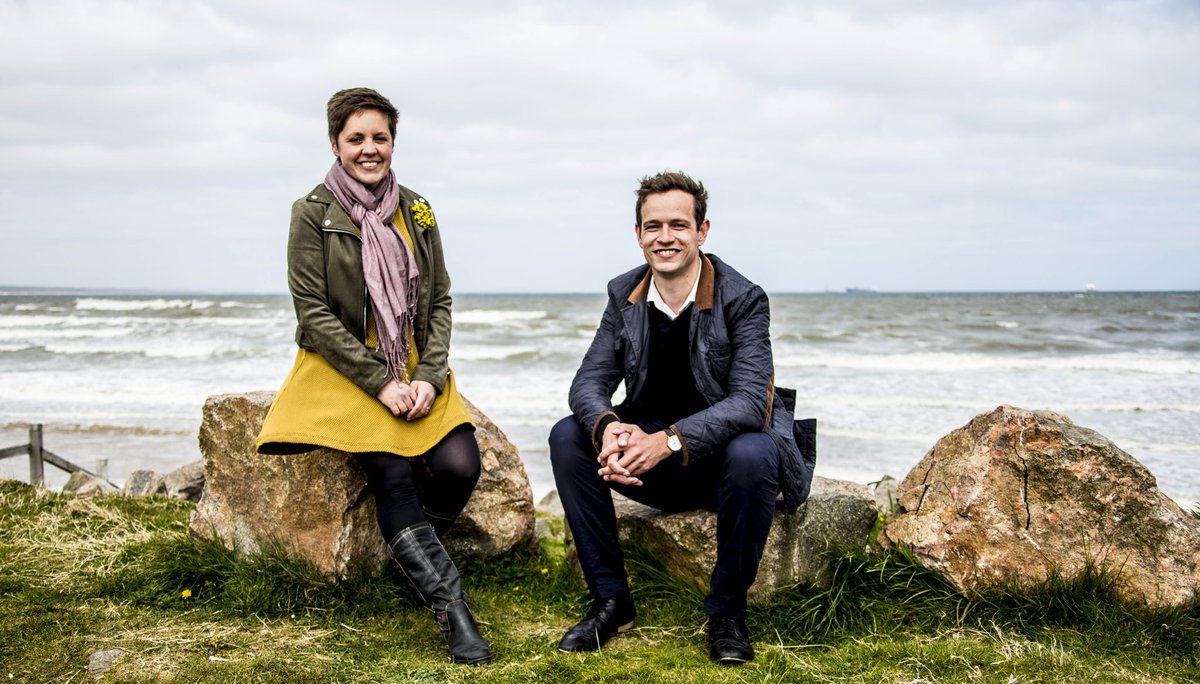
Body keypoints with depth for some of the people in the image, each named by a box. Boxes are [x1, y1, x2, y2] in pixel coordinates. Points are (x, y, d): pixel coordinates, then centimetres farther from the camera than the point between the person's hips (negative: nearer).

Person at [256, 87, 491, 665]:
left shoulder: (416, 212, 9)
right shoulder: (313, 214, -3)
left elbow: (440, 302, 9)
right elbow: (314, 315, -8)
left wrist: (429, 378, -8)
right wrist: (382, 383, -15)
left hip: (417, 371, 4)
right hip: (344, 372, -4)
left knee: (459, 465, -20)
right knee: (393, 476, -25)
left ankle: (412, 555, 7)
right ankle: (451, 607, -20)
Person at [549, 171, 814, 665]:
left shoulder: (743, 299, -15)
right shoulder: (624, 295, -1)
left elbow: (750, 402, -25)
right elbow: (588, 383, -5)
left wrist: (670, 440, -39)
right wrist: (610, 429, -30)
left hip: (720, 453, -4)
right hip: (652, 461, 4)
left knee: (751, 454, -37)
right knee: (568, 436, -16)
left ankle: (727, 613, -15)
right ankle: (610, 601, -7)